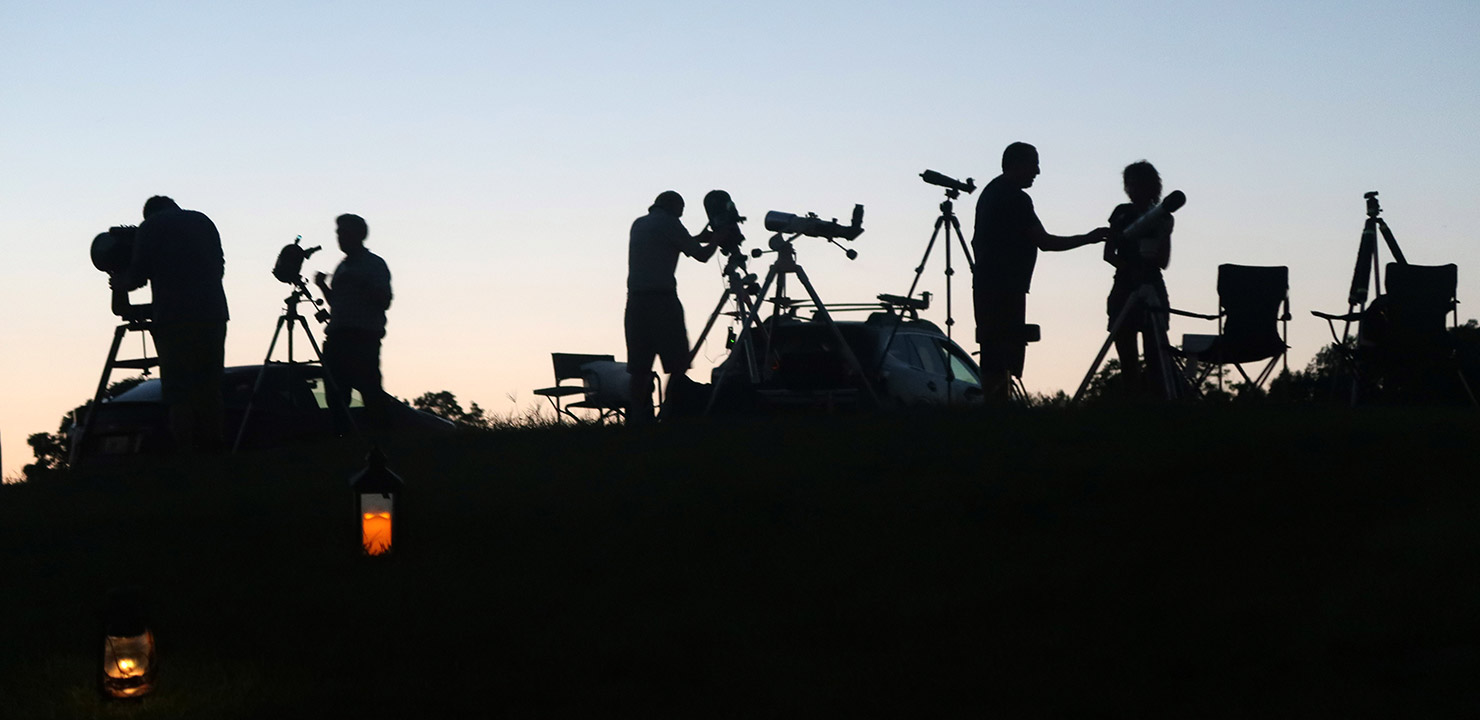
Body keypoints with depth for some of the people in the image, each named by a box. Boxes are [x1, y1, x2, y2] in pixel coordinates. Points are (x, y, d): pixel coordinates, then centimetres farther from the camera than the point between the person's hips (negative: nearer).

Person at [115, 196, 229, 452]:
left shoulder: (150, 227, 6)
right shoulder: (202, 221, 18)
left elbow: (137, 276, 0)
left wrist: (118, 283, 20)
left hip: (174, 316, -4)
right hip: (213, 313, 4)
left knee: (177, 387, -4)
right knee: (210, 388, 9)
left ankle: (185, 452, -11)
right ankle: (214, 450, 4)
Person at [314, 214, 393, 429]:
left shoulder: (374, 264, 2)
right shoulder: (343, 267, 23)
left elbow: (384, 302, -7)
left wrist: (360, 283, -16)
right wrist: (323, 286, 12)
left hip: (364, 337, -7)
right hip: (338, 336, 7)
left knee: (370, 392, -14)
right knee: (336, 392, 2)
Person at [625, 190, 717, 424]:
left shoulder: (638, 224, 19)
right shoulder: (668, 222, -2)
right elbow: (700, 255, -1)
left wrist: (697, 238, 32)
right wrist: (716, 240, 19)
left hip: (635, 300, 7)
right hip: (661, 300, -7)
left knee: (639, 369, 5)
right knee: (677, 365, -6)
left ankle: (638, 421, 1)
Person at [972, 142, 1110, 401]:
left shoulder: (990, 192, 18)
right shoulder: (1015, 198, -13)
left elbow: (978, 240, 24)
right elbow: (1044, 241, -15)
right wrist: (1088, 238, -7)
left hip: (986, 285, 10)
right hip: (1006, 288, -10)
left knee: (993, 354, 10)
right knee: (1003, 358, -13)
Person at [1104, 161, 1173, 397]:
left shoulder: (1162, 218, 6)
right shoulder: (1122, 213, 11)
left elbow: (1162, 261, 1)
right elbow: (1108, 253, 7)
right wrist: (1128, 267, -9)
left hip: (1151, 287, -2)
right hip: (1124, 287, 2)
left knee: (1154, 351, -11)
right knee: (1126, 352, -2)